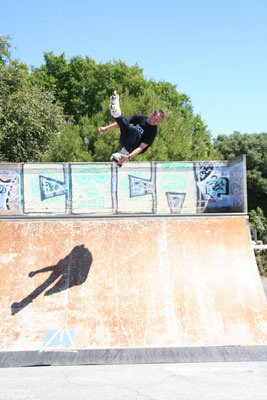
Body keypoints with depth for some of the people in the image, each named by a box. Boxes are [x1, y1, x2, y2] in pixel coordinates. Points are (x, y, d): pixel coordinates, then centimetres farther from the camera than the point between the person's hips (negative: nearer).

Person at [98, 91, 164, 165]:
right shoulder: (140, 117, 0)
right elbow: (122, 123, 7)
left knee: (134, 129, -34)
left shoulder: (153, 131, -13)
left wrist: (128, 157, -37)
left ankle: (124, 153, -44)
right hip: (124, 142, 4)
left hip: (133, 149, -4)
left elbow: (141, 147, -22)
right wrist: (106, 128, -1)